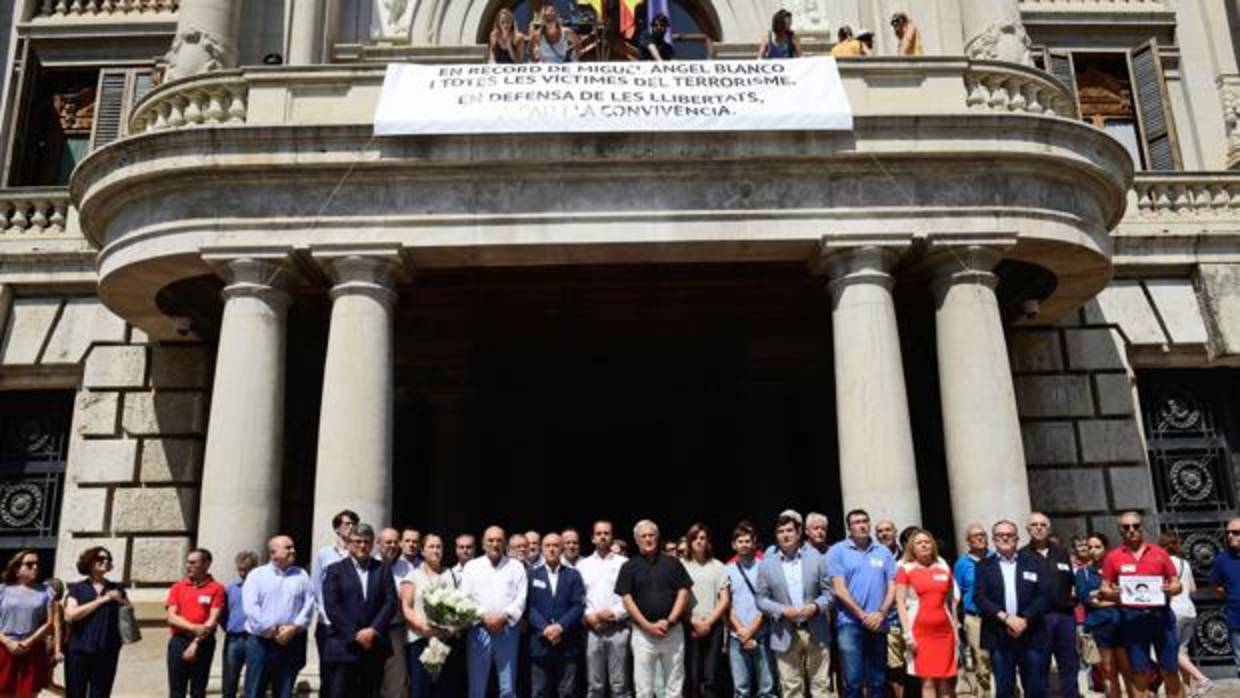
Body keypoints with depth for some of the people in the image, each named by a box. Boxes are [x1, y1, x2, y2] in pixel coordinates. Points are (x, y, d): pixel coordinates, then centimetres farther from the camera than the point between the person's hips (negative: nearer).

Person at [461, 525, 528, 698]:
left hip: (507, 631, 0)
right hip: (479, 630, 0)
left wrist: (504, 617, -12)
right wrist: (484, 617, -11)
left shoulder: (516, 566, 8)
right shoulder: (472, 566, 9)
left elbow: (521, 598, 1)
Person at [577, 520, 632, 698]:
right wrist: (588, 616, -8)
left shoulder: (624, 563, 3)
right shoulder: (582, 565, 10)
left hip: (618, 629, -2)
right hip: (592, 630, 2)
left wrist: (614, 613, -12)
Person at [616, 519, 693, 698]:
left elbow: (683, 593, 2)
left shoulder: (672, 563, 7)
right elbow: (627, 599, -2)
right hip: (642, 633, -1)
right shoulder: (629, 567, 4)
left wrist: (669, 621, -10)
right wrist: (648, 626, -12)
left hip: (673, 631, 1)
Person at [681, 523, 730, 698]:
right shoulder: (681, 565, 2)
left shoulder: (718, 567, 7)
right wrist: (694, 622, -6)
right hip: (689, 627, -1)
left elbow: (725, 600, 4)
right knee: (692, 677, -1)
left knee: (710, 678, 0)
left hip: (713, 626, 1)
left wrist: (708, 622, -5)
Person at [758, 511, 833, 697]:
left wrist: (815, 607, -16)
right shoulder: (766, 564, 2)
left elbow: (828, 592, 3)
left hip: (816, 633, 1)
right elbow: (761, 599, 2)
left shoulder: (816, 558, 3)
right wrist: (782, 610, -15)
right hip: (786, 635, 0)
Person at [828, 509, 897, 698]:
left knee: (877, 681, 9)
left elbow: (892, 587, 6)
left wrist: (881, 613, -10)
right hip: (850, 623, -3)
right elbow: (839, 589, -6)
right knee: (853, 681, -3)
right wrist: (862, 615, -11)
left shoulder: (883, 551, 9)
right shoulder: (838, 551, 0)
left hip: (878, 624, 3)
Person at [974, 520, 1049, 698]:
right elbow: (979, 597, -3)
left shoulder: (1033, 562, 9)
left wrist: (1025, 619, -12)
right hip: (999, 637, 0)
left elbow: (1043, 595, 0)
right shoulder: (984, 566, 7)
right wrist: (1006, 618, -14)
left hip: (1031, 636, 1)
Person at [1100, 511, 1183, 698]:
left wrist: (1171, 589, -14)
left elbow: (1177, 583, 8)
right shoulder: (1113, 557, 5)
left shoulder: (1160, 553, 7)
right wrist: (1113, 593, -16)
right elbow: (1104, 589, 6)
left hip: (1160, 615, 1)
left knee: (1171, 671, 5)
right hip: (1131, 618, -1)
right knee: (1139, 673, 4)